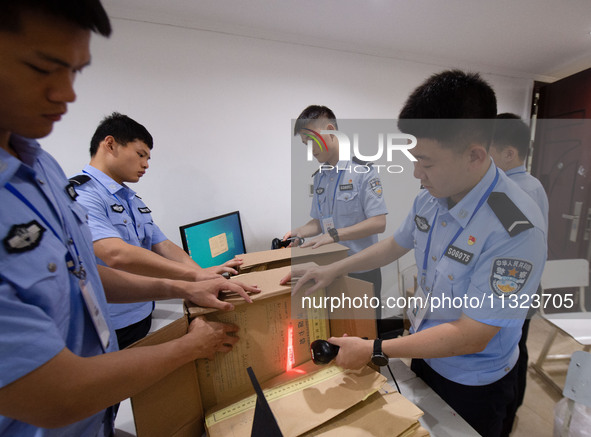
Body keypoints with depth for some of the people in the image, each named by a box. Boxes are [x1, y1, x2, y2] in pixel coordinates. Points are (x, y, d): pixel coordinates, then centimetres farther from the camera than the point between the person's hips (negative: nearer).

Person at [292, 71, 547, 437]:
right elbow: (396, 245, 5)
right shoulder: (430, 198, -12)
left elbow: (472, 337, -29)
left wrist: (373, 351, -25)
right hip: (424, 354, 6)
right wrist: (334, 270, 2)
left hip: (472, 384, -5)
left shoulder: (517, 229, -33)